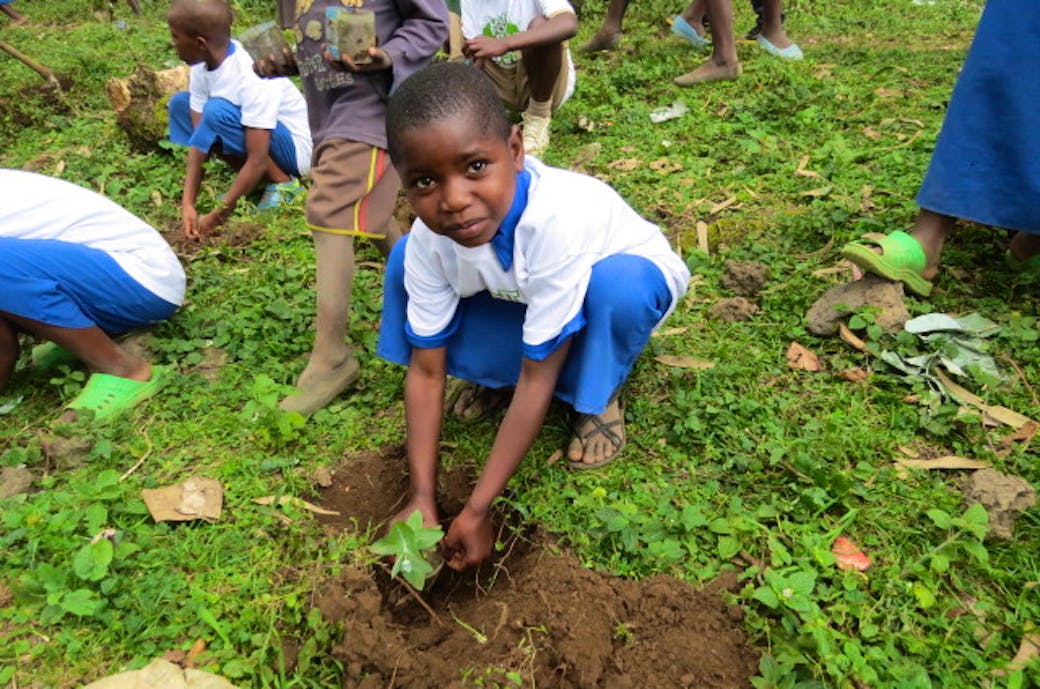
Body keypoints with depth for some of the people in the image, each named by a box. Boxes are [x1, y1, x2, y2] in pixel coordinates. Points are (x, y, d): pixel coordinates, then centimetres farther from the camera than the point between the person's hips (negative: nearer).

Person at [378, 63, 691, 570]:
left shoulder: (557, 219, -41)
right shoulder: (429, 241, -25)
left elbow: (537, 379, -36)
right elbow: (426, 371, -17)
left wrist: (478, 510, -31)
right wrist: (422, 499, -21)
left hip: (633, 284, -3)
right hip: (522, 298, 4)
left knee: (614, 281, -39)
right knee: (404, 260, -15)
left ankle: (601, 398, -9)